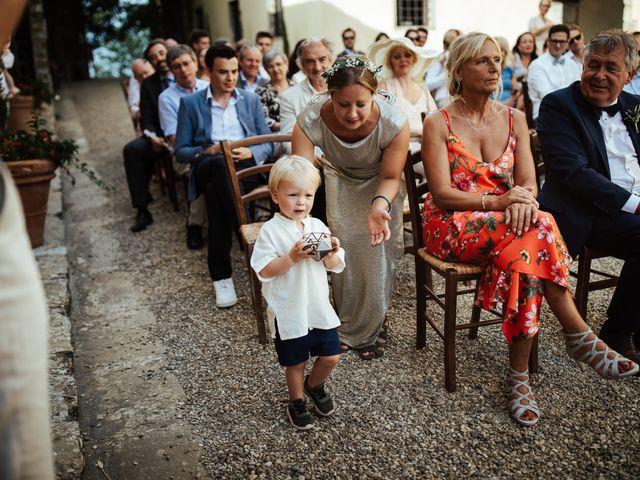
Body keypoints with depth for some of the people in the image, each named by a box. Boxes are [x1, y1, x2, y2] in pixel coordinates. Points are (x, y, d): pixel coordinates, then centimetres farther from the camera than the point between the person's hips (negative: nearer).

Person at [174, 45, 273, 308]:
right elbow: (180, 152, 8)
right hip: (208, 167, -1)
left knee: (215, 190, -36)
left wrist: (249, 152, -11)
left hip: (247, 168, 1)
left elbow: (268, 145, 13)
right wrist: (208, 151, -12)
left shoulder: (251, 99, 17)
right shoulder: (190, 103, 12)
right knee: (220, 164, -40)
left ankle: (221, 274, -33)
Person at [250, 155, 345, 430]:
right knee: (295, 362, 13)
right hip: (288, 312, -4)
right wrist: (292, 257, -28)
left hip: (319, 307, 4)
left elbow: (336, 267, 4)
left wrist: (331, 254, -17)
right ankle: (297, 401, 39)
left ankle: (314, 386, 42)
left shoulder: (318, 227, 0)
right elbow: (263, 271, -18)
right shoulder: (270, 231, -13)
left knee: (330, 356, 11)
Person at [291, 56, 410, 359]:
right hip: (338, 178, 1)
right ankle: (348, 324, 11)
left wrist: (379, 206, -42)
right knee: (341, 243, -14)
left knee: (378, 247, -12)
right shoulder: (310, 121, -36)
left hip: (379, 183, 0)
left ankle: (367, 329, 11)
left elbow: (391, 177, -21)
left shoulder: (394, 124, -35)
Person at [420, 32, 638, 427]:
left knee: (525, 255, -33)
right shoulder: (439, 124, -3)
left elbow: (528, 183, 1)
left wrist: (522, 201, -24)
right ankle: (580, 335, -20)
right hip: (454, 228, -3)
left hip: (505, 225, 4)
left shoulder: (514, 119, 10)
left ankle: (520, 376, -24)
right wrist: (496, 202, -26)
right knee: (537, 231, -31)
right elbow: (442, 194, -12)